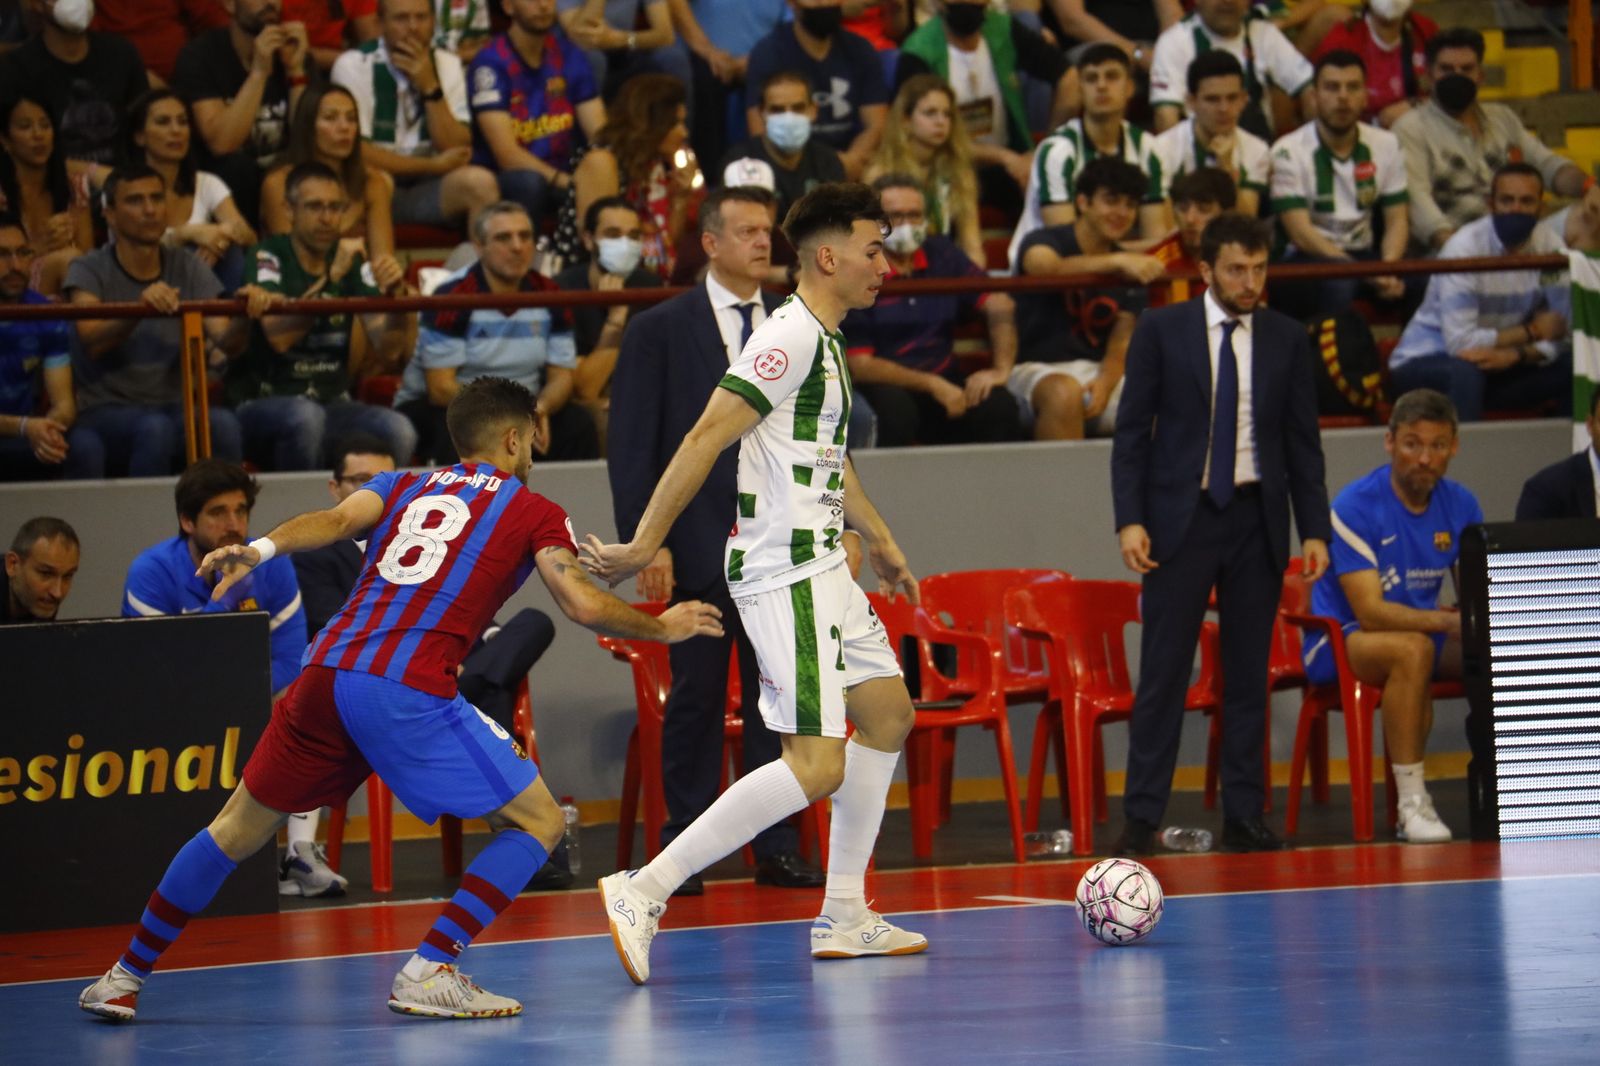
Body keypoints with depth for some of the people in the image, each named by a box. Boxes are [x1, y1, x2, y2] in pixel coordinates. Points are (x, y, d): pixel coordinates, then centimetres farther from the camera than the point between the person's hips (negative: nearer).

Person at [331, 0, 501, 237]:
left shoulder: (448, 64, 6)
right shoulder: (354, 65, -6)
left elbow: (457, 151, -3)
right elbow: (356, 153, -12)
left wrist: (430, 86, -14)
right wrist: (434, 166, -8)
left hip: (426, 189, 3)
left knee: (480, 182, -26)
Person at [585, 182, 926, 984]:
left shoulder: (825, 340, 15)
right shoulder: (790, 337, -16)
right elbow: (705, 438, -20)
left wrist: (878, 541, 40)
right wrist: (644, 546, -22)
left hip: (819, 570, 11)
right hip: (783, 576, -11)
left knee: (888, 713, 17)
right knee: (816, 767, -15)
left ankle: (843, 916, 22)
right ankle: (644, 892, -16)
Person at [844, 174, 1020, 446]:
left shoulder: (941, 254, 8)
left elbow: (999, 306, 10)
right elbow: (859, 366, -12)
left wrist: (1001, 369, -6)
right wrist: (932, 386, -17)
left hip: (942, 380, 4)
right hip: (884, 386, -4)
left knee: (999, 406, -25)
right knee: (896, 410, -38)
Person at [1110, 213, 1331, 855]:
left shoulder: (1287, 339, 6)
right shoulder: (1161, 331, 0)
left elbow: (1303, 442, 9)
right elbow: (1131, 433, -1)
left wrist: (1314, 530, 2)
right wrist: (1130, 520, -10)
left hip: (1257, 520, 3)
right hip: (1181, 518, -2)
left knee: (1248, 675, 5)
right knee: (1163, 672, -3)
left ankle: (1242, 817, 10)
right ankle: (1141, 819, 0)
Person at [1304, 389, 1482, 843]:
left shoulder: (1460, 505, 1)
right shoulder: (1356, 506, -17)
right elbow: (1371, 612, -24)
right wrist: (1448, 621, -39)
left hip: (1424, 631, 6)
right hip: (1340, 641, -6)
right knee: (1413, 648, -37)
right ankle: (1412, 805, -33)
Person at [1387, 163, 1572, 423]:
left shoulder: (1550, 247, -5)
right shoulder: (1464, 247, -20)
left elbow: (1564, 334, -8)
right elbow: (1460, 342, -26)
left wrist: (1515, 354, -28)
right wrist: (1531, 332, -16)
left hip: (1497, 364, 5)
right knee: (1466, 371, -38)